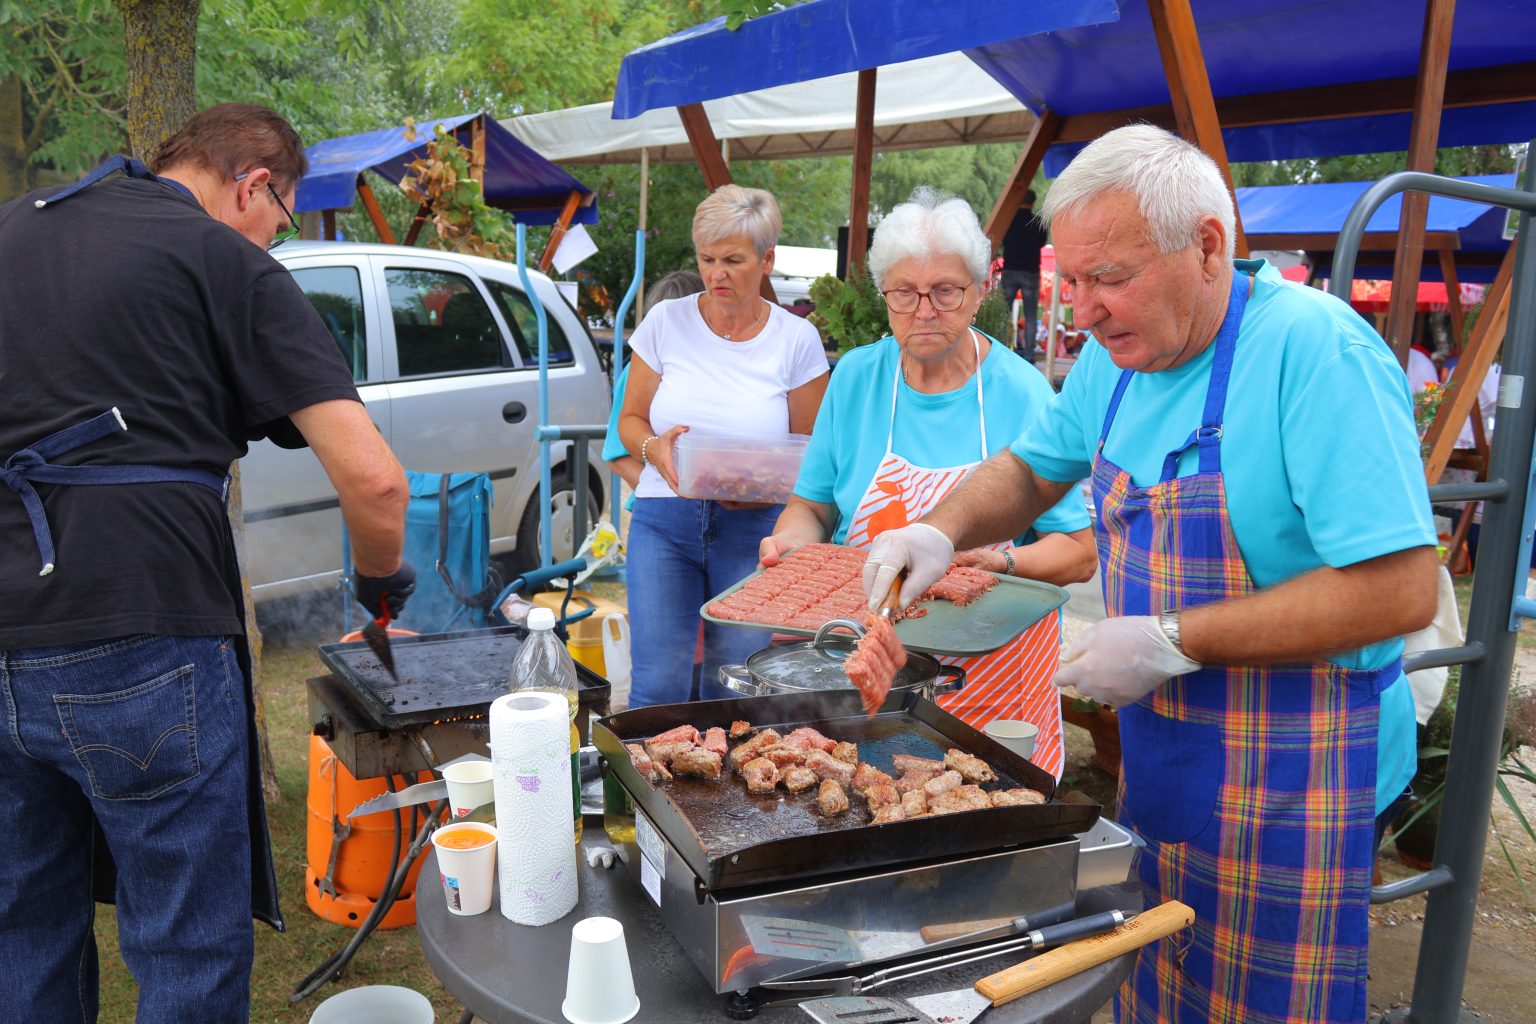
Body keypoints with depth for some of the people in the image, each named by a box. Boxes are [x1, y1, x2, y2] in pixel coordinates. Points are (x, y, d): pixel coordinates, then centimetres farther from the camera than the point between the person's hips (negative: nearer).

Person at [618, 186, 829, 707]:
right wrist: (653, 448, -12)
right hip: (665, 520, 0)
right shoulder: (666, 321, 3)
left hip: (754, 527, 0)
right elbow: (630, 418, 11)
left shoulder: (797, 339, 1)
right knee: (657, 684, -6)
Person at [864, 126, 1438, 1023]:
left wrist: (1172, 642, -24)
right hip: (1158, 749, 7)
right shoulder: (1118, 354, 2)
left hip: (1289, 775, -7)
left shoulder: (1318, 350, -23)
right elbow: (1031, 473, 17)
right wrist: (943, 531, -4)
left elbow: (1400, 590, -27)